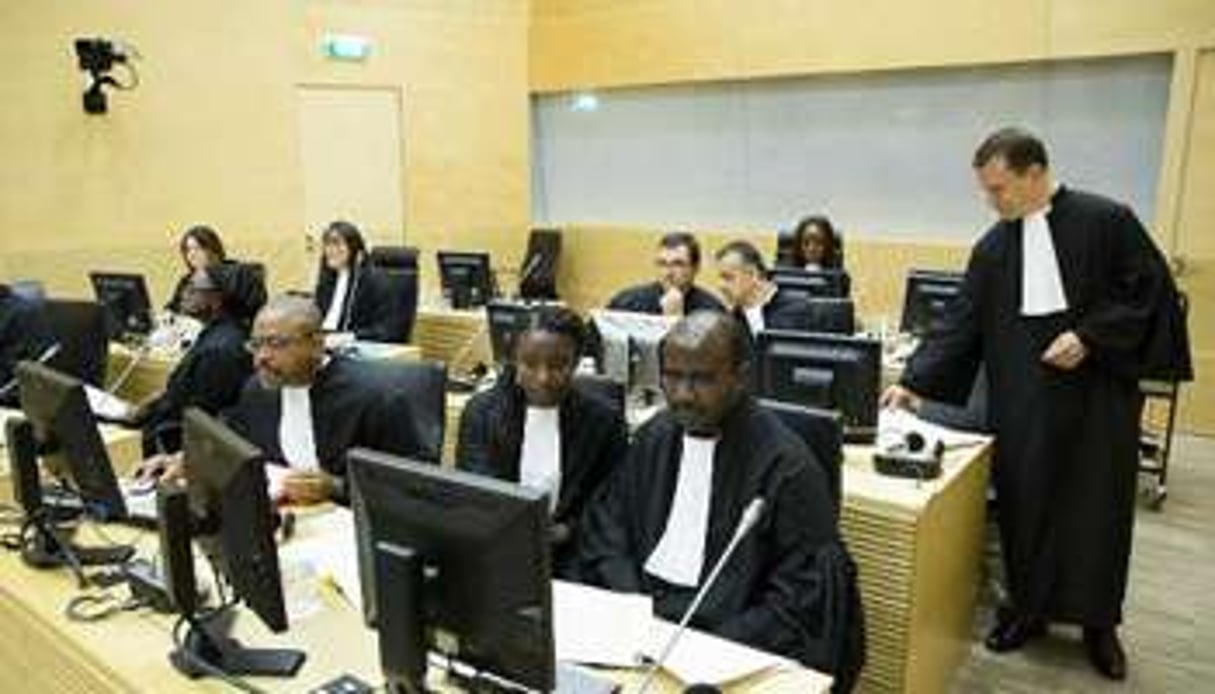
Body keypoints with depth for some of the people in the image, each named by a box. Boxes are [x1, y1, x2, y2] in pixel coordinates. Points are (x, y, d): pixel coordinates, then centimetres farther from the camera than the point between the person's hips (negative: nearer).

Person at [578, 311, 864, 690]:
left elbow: (804, 598, -12)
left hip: (726, 636, -5)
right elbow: (604, 528, 10)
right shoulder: (654, 435, 7)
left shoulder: (785, 464, -12)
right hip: (636, 614, 6)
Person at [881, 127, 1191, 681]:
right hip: (1023, 401, 3)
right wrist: (915, 381, -6)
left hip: (1097, 395, -2)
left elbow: (1154, 292, -5)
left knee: (1096, 511, 7)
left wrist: (1088, 337, -16)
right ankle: (1028, 607, 25)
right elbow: (961, 326, 3)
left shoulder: (1107, 221, -6)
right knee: (1025, 507, 6)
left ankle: (1098, 622, 26)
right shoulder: (991, 247, 4)